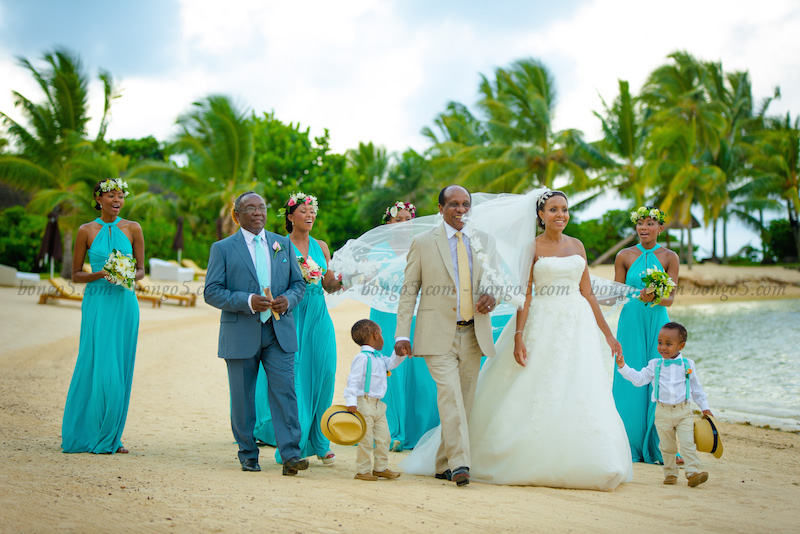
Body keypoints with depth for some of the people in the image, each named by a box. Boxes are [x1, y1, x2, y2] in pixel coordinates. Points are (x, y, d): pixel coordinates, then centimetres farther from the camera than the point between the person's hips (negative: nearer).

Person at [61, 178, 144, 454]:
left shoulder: (133, 229, 5)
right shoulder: (86, 231, 2)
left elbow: (141, 269, 10)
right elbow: (75, 275, 4)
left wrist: (128, 276, -12)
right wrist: (101, 275, -13)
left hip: (125, 303, 2)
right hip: (97, 303, -2)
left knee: (120, 369, 2)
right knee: (98, 366, -7)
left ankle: (111, 437, 11)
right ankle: (88, 434, 5)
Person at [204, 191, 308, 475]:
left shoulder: (283, 244, 13)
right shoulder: (222, 248, 2)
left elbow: (298, 283, 15)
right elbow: (212, 292, -5)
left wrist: (289, 300, -8)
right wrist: (247, 301, -18)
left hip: (279, 334, 2)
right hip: (240, 335, -1)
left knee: (284, 391, -9)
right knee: (242, 399, 6)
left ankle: (290, 455, -9)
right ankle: (248, 455, 19)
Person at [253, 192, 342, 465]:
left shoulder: (321, 246, 14)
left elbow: (329, 285, 14)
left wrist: (341, 280, -7)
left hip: (318, 318, 4)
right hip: (290, 317, -4)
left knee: (322, 375, -2)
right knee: (292, 377, -8)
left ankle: (319, 442, 7)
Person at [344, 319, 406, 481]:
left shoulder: (379, 358, 14)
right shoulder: (362, 358, -12)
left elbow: (392, 362, 25)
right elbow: (353, 380, -16)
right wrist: (351, 402, -23)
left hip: (378, 405, 9)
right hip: (364, 404, -9)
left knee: (384, 437, 10)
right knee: (366, 440, -6)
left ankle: (380, 468, 21)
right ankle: (362, 471, 3)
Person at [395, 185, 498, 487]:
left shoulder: (485, 241, 11)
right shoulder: (423, 243, 2)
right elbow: (409, 291, 3)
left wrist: (491, 298, -7)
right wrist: (402, 334, -4)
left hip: (473, 334, 4)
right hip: (439, 334, -4)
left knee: (464, 400, 6)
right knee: (450, 394, -18)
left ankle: (444, 465, 18)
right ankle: (459, 463, -20)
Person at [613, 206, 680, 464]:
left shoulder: (669, 257, 3)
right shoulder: (625, 256, 4)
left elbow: (670, 298, -2)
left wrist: (653, 297, -21)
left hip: (657, 324, 0)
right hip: (631, 324, 0)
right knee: (631, 382, -2)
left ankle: (659, 447, 5)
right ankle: (630, 446, 7)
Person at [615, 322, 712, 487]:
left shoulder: (688, 365, 3)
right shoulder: (655, 365, 3)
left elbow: (696, 388, 12)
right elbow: (639, 379, -1)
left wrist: (705, 407, 13)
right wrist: (623, 367, -12)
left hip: (683, 412, -1)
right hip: (663, 412, 1)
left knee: (688, 444, -12)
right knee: (667, 446, 8)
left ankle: (693, 472, -12)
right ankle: (670, 473, 19)